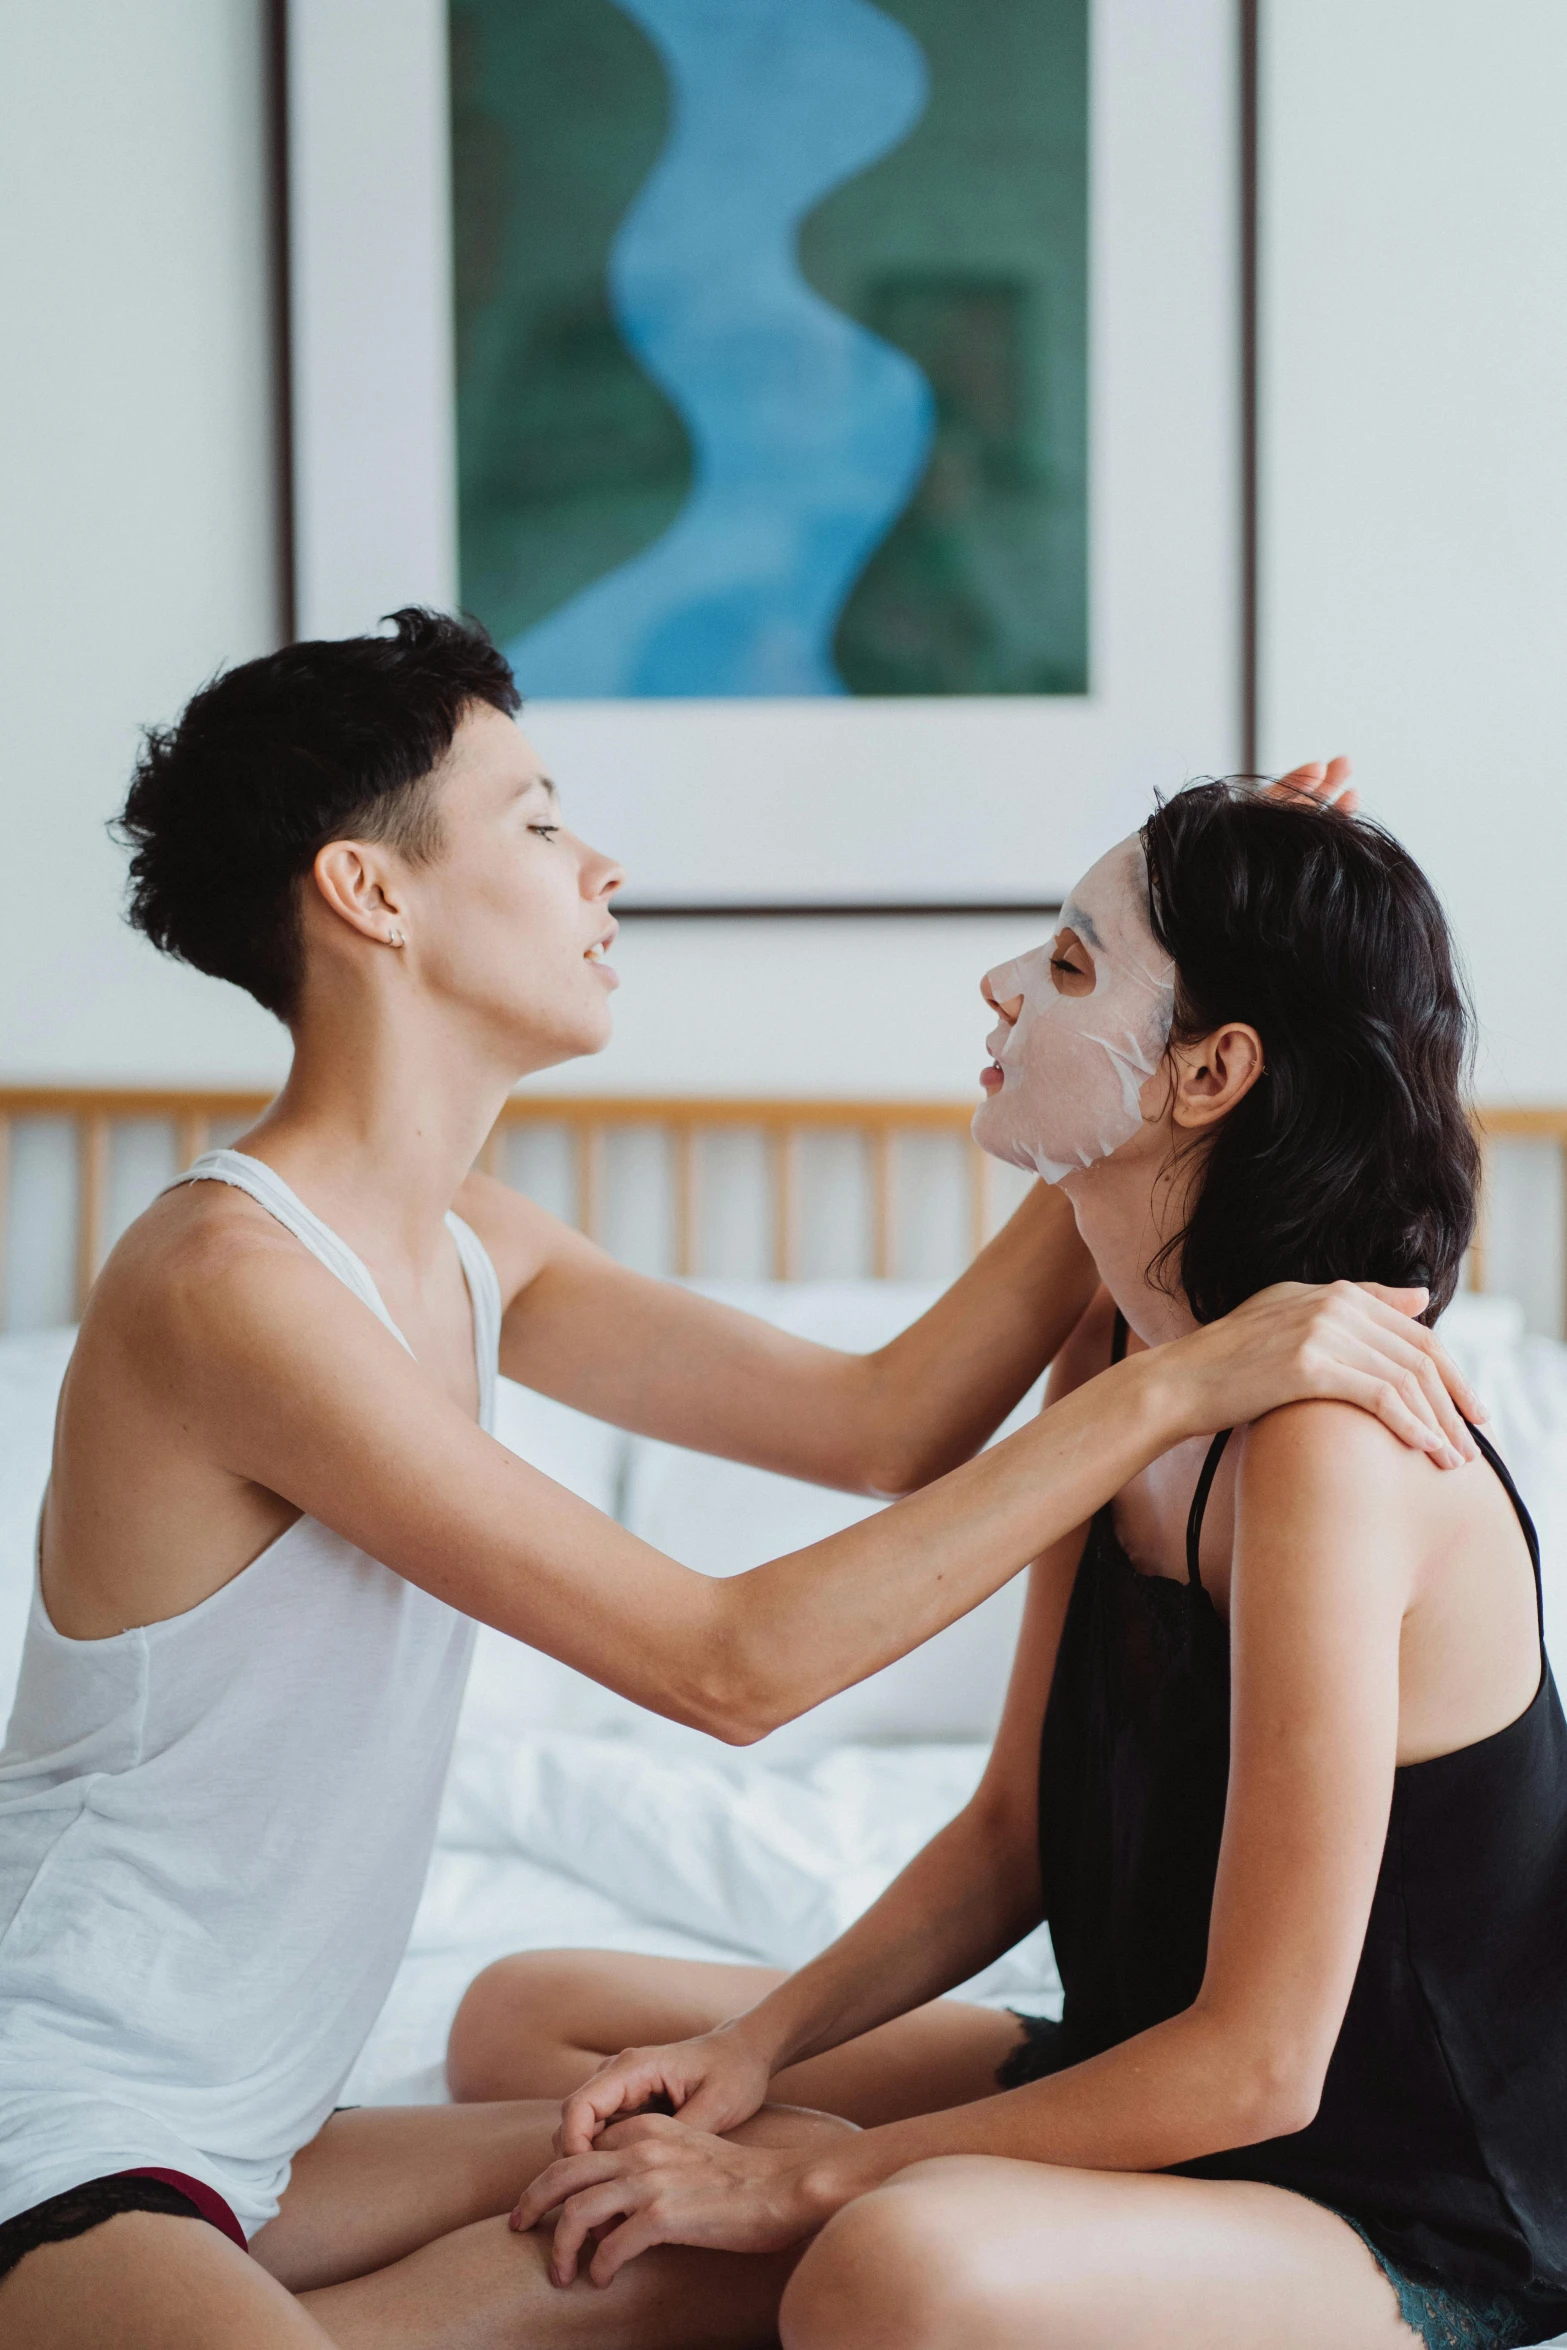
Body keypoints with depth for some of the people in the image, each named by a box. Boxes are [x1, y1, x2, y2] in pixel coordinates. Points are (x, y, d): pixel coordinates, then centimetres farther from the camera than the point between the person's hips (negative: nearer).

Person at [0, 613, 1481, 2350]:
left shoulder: (458, 1246, 9)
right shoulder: (228, 1280, -21)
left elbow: (880, 1422, 8)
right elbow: (732, 1665, -24)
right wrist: (1171, 1386, -23)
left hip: (232, 2138, 10)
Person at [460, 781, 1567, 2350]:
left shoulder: (1328, 1440, -26)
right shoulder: (1110, 1362, 2)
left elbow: (1258, 2060, -26)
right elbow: (1016, 1828, 9)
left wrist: (799, 2184, -20)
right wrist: (753, 2049, -6)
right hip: (1152, 2087, 9)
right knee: (524, 2022, 10)